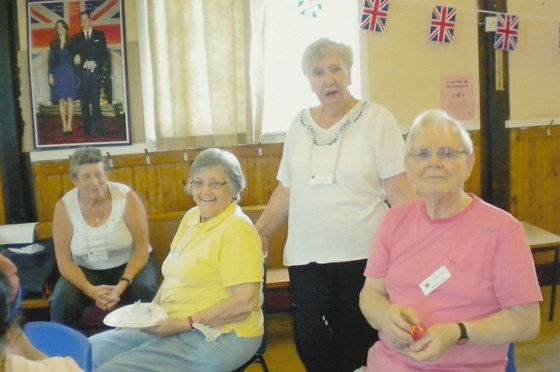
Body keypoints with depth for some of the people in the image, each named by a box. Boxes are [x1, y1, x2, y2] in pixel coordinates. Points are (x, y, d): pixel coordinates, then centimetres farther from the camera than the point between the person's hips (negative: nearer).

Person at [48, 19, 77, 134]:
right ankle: (64, 125, 3)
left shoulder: (71, 42, 4)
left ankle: (69, 124, -1)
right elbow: (51, 60, 7)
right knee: (61, 100, 0)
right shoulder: (53, 44, 9)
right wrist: (50, 74, -1)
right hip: (58, 73, 2)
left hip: (69, 73, -2)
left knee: (70, 99, -4)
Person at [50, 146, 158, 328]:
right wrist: (90, 290, -26)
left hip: (128, 265, -1)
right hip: (86, 271, 1)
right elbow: (64, 261, -10)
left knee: (143, 291, -30)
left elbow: (142, 250, -13)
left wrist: (122, 285, -28)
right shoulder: (64, 206, -11)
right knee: (63, 299, -27)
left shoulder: (127, 197, -15)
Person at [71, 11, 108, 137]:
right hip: (82, 74, 2)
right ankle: (87, 128, 3)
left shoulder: (100, 35, 12)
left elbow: (105, 53, 6)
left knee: (95, 101, -10)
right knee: (84, 102, -1)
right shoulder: (76, 38, 14)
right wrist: (84, 64, -11)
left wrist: (96, 64, -9)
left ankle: (98, 128, -7)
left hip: (95, 73, -1)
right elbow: (75, 57, 9)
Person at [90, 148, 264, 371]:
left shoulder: (237, 229, -16)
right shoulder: (191, 217, 10)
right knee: (92, 351, 4)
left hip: (218, 337, -8)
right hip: (174, 326, 9)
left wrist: (186, 324, -20)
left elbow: (246, 301, -23)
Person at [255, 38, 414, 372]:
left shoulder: (376, 118, -4)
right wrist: (257, 234, 11)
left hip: (362, 255, -4)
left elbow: (398, 189, -7)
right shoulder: (300, 124, 9)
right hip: (306, 258, 4)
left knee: (360, 345, 5)